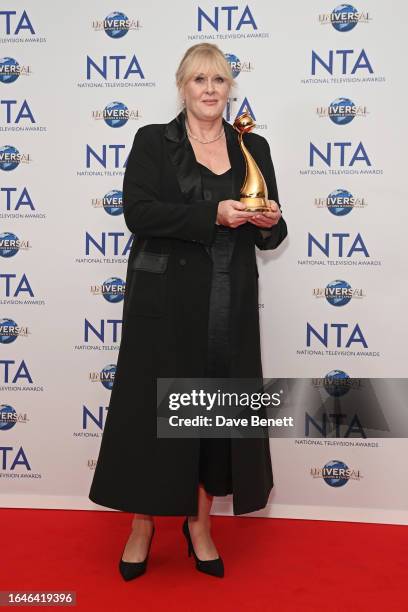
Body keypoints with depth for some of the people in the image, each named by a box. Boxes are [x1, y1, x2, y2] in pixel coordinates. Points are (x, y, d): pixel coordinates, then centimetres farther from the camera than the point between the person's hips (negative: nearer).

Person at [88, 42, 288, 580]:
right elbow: (138, 212, -12)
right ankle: (142, 525, 21)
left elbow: (269, 236, 14)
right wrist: (213, 215, -20)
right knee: (153, 409, 2)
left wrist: (270, 223, -10)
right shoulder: (153, 141, 3)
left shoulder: (253, 148, 12)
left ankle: (200, 523, 27)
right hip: (166, 300, -3)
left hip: (231, 305, 3)